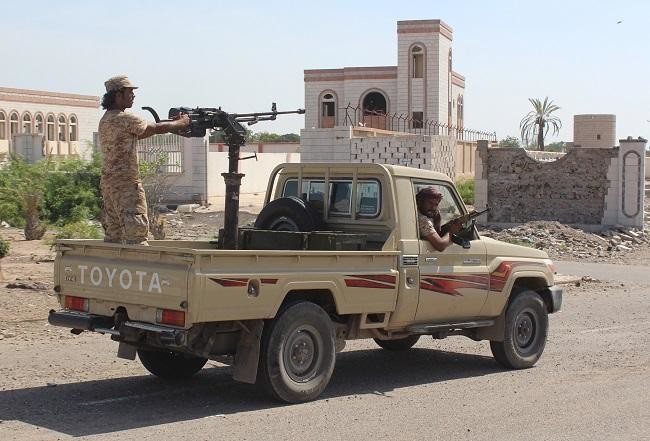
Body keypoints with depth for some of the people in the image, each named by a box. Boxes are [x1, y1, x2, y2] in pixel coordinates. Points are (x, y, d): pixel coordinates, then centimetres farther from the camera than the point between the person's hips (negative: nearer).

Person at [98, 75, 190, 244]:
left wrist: (173, 123, 15)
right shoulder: (124, 118, -14)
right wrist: (183, 122, 8)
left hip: (108, 182, 9)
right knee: (136, 231, -8)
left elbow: (138, 134, 19)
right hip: (126, 183, -9)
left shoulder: (106, 119, 14)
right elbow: (157, 129, -9)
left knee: (113, 234, 11)